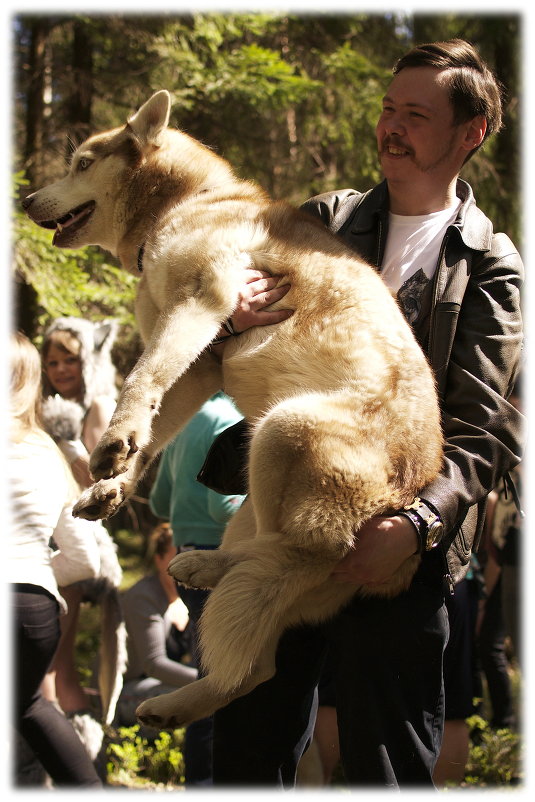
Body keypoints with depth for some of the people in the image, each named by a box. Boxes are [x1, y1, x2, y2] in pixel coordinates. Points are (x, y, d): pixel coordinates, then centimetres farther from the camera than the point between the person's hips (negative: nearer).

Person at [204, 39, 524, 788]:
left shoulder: (488, 267, 3)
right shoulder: (326, 220, 14)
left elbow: (483, 427, -7)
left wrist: (417, 523, -25)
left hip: (396, 548, -3)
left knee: (387, 769, 2)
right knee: (247, 754, 9)